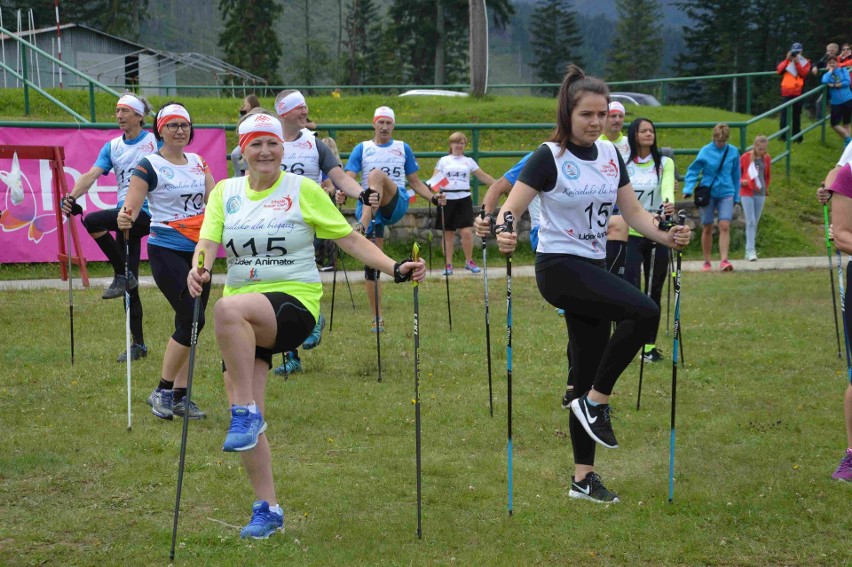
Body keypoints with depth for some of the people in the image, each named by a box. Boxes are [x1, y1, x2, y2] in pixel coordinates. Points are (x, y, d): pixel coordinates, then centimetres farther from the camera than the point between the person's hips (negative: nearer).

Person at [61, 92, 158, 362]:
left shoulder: (155, 141, 0)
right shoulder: (112, 147, 12)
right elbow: (92, 174, 0)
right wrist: (72, 196, -17)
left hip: (147, 211, -6)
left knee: (93, 221, -29)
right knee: (129, 286, 4)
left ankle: (123, 275, -14)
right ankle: (138, 344, 12)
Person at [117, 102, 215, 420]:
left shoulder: (198, 162, 10)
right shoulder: (149, 166, -8)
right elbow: (131, 208, -17)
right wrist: (125, 219, -38)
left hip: (198, 250, 6)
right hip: (167, 252, -6)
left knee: (191, 323, 6)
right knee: (191, 320, -14)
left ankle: (180, 396, 13)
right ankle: (162, 392, -1)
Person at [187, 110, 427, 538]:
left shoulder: (303, 190, 2)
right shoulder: (225, 192, 10)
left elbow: (349, 238, 2)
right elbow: (208, 240, -2)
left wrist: (395, 269, -10)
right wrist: (198, 269, -25)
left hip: (295, 302, -4)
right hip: (243, 320, 5)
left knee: (228, 309, -37)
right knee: (245, 419, -2)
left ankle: (247, 413, -27)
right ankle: (267, 509, 11)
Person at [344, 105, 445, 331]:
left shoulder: (403, 148, 15)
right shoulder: (362, 149, 11)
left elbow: (415, 181, 19)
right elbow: (349, 178, 0)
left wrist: (433, 198, 3)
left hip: (396, 204, -1)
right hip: (369, 207, 1)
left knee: (377, 174, -31)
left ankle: (362, 228, -47)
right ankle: (377, 318, 3)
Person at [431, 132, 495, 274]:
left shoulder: (468, 161, 12)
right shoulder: (443, 161, 10)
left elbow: (483, 177, 13)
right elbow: (434, 179, 4)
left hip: (464, 200, 0)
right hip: (447, 200, 0)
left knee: (467, 232, -10)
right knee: (448, 233, 2)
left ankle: (469, 261, 7)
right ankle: (448, 264, 10)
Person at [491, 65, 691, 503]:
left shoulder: (611, 155, 7)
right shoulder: (549, 157, -12)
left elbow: (633, 211, 7)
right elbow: (510, 209, -17)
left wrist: (666, 236, -11)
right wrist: (504, 234, -40)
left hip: (593, 269, 7)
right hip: (559, 266, -7)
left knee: (587, 375, 8)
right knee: (643, 312, -27)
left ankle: (583, 477, 15)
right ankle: (596, 401, -11)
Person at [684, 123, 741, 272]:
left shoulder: (733, 152, 1)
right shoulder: (705, 151, -5)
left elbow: (736, 176, 11)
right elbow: (692, 171, -5)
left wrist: (736, 197, 14)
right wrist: (688, 189, -18)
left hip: (726, 193, 0)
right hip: (708, 193, 0)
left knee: (724, 226, -15)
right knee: (707, 229, 7)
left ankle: (724, 260, -18)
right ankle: (707, 262, 18)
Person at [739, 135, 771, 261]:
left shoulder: (766, 159, 7)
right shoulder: (746, 157, -5)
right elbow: (737, 173, 3)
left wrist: (766, 188, 15)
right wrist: (741, 181, -14)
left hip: (760, 193, 4)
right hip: (747, 193, -4)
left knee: (755, 223, 7)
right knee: (751, 222, -13)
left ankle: (749, 250, 13)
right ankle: (751, 250, -16)